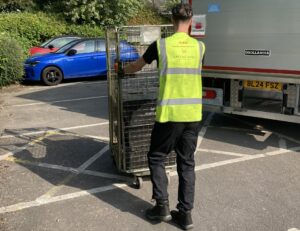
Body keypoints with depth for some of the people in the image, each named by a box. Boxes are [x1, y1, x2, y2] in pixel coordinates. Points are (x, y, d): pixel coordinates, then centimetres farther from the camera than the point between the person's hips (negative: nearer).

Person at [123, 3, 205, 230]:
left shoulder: (160, 45, -3)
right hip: (194, 114, 4)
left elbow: (136, 66, 14)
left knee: (156, 157, 15)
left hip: (170, 113, -3)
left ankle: (162, 206, 13)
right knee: (187, 162, 12)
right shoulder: (199, 47, 5)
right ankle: (185, 213, 17)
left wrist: (123, 70, 37)